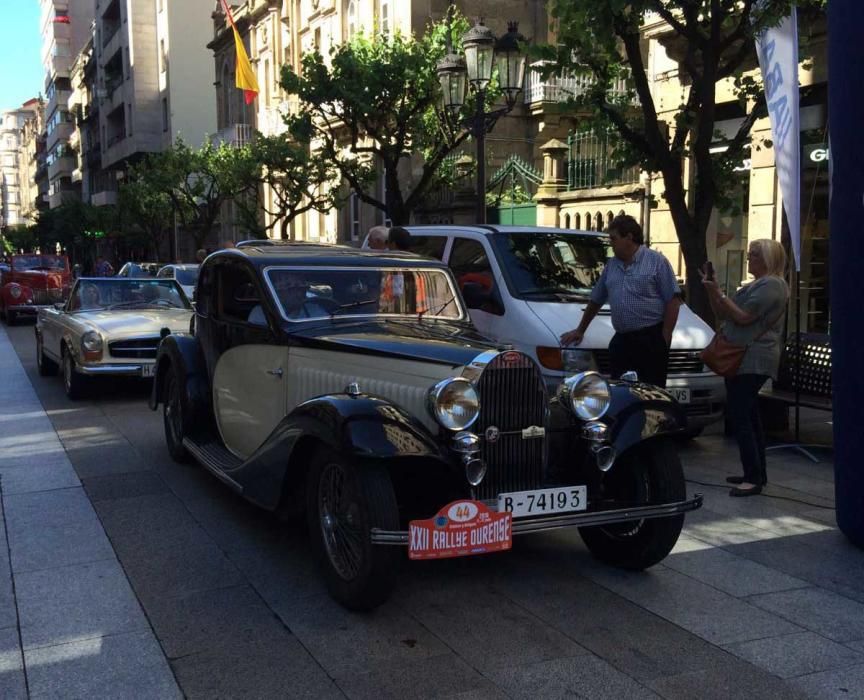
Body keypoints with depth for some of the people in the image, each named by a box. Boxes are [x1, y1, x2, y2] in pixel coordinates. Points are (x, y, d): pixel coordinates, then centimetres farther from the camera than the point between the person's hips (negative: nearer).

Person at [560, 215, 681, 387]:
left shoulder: (657, 261, -1)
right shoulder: (611, 266, 17)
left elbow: (673, 301, -5)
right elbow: (595, 301, 26)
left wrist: (665, 336, -11)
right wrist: (580, 330, 28)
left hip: (651, 338, -6)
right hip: (621, 340, 6)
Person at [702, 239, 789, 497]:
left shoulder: (772, 285, -11)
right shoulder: (754, 286, 21)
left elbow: (743, 317, -17)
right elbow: (723, 314, 19)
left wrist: (718, 293, -12)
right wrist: (712, 290, 7)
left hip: (753, 361, -10)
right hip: (743, 359, 10)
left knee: (739, 416, -14)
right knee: (748, 417, 13)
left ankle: (753, 478, -13)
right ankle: (757, 473, 21)